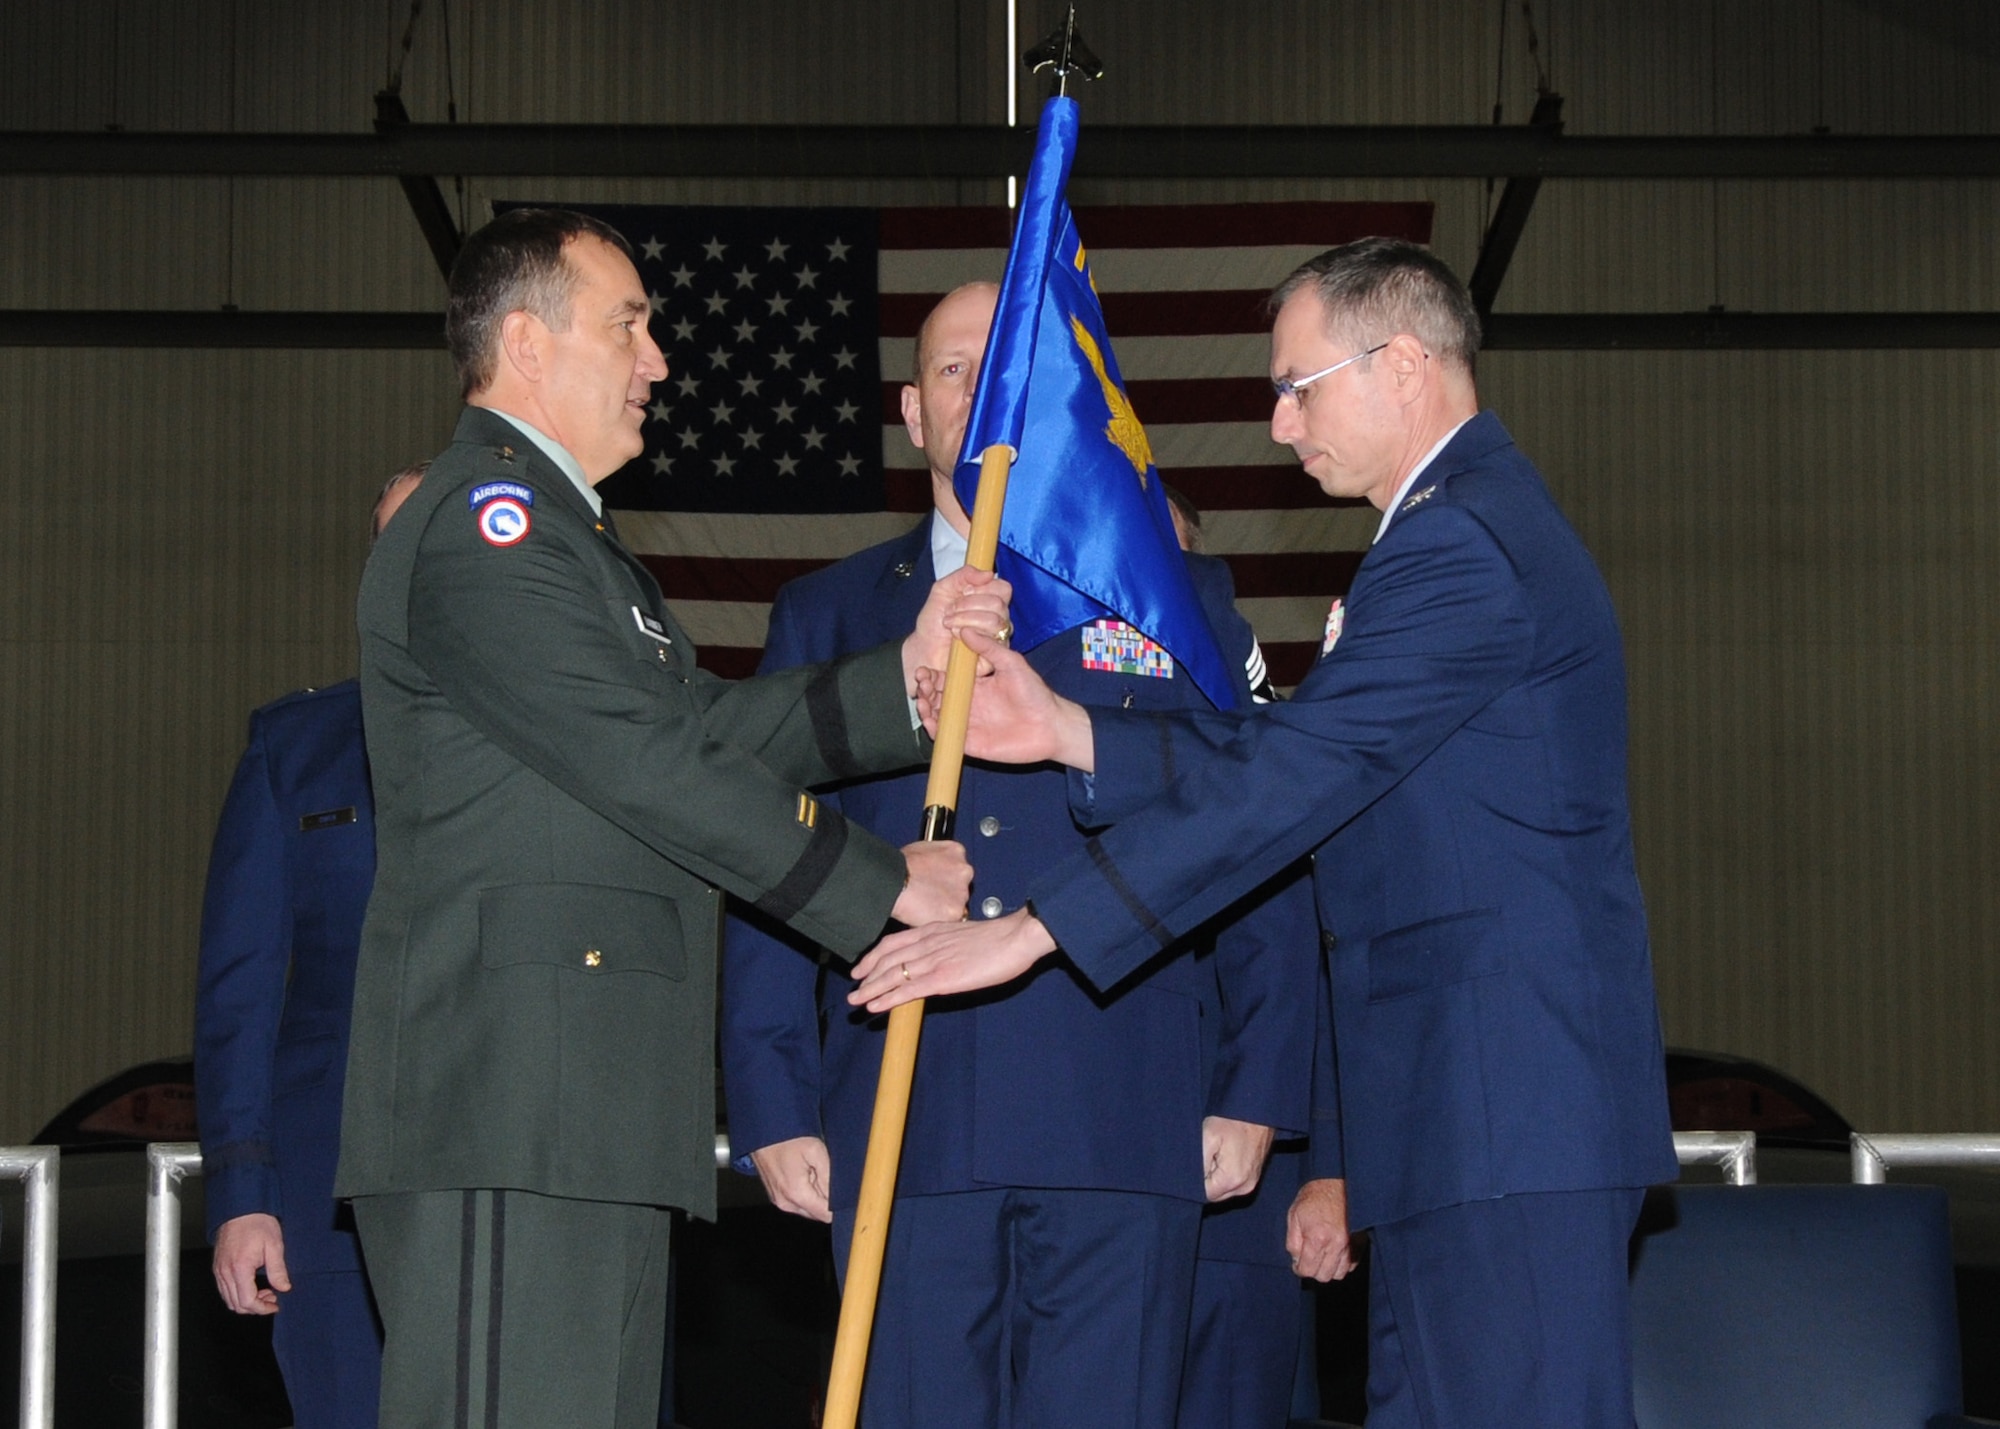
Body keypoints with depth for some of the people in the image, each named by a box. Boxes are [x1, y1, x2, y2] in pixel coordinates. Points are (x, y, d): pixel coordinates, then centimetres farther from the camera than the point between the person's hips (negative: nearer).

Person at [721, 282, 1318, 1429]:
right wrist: (774, 1109, 2)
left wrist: (1256, 1095, 0)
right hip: (898, 1134, 1)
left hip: (1126, 1130, -1)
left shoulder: (1183, 603, 13)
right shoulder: (827, 616, 16)